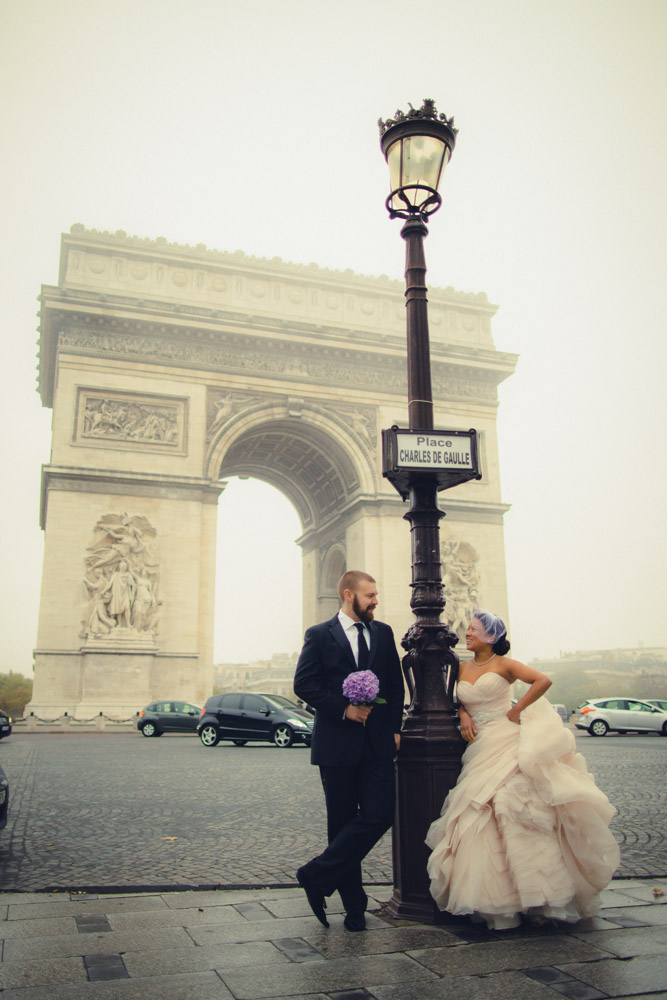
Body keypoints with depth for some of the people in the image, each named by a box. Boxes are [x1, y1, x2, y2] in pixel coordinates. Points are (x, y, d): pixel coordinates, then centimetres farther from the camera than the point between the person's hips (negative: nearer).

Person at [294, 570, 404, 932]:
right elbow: (303, 684, -6)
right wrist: (343, 709, -13)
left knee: (380, 816, -8)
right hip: (337, 743, -3)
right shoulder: (319, 635, 0)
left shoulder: (383, 633, 11)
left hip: (378, 742, 3)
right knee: (343, 823, 5)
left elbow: (396, 684, 13)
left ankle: (317, 876, 6)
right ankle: (354, 905, 21)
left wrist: (395, 727, 4)